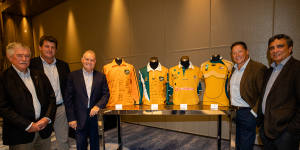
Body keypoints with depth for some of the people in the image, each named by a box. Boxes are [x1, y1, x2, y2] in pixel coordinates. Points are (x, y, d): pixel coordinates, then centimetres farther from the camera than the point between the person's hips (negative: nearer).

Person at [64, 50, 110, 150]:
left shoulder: (101, 76, 1)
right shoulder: (73, 76, -2)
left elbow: (106, 94, 1)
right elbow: (68, 99, -2)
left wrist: (98, 105, -16)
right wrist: (71, 118, -5)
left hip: (96, 116, 1)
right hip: (80, 118, -1)